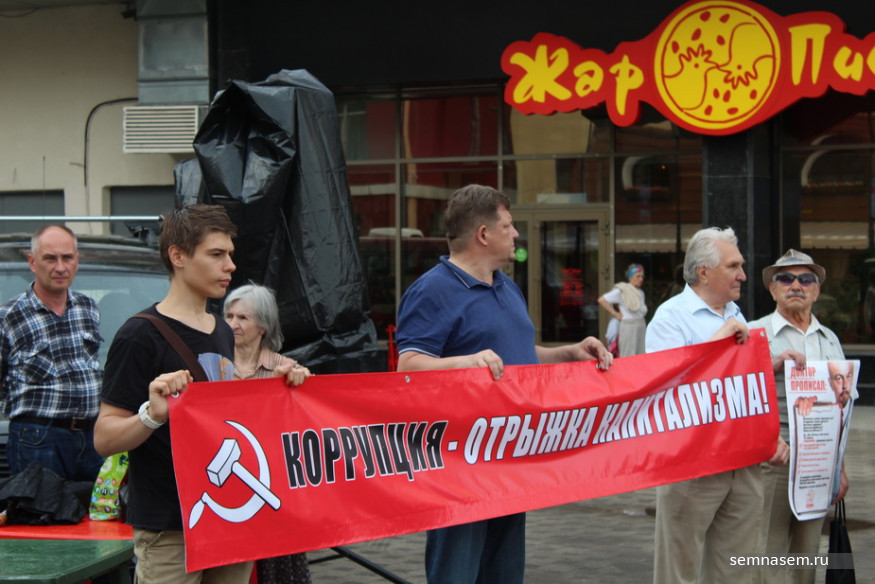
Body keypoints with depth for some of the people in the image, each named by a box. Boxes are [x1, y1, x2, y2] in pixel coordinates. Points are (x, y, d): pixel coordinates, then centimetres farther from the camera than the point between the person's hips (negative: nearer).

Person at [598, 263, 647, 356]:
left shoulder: (641, 293, 15)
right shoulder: (621, 291, -6)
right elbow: (602, 300, -11)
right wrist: (616, 314, -9)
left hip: (641, 326, 7)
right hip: (628, 326, -7)